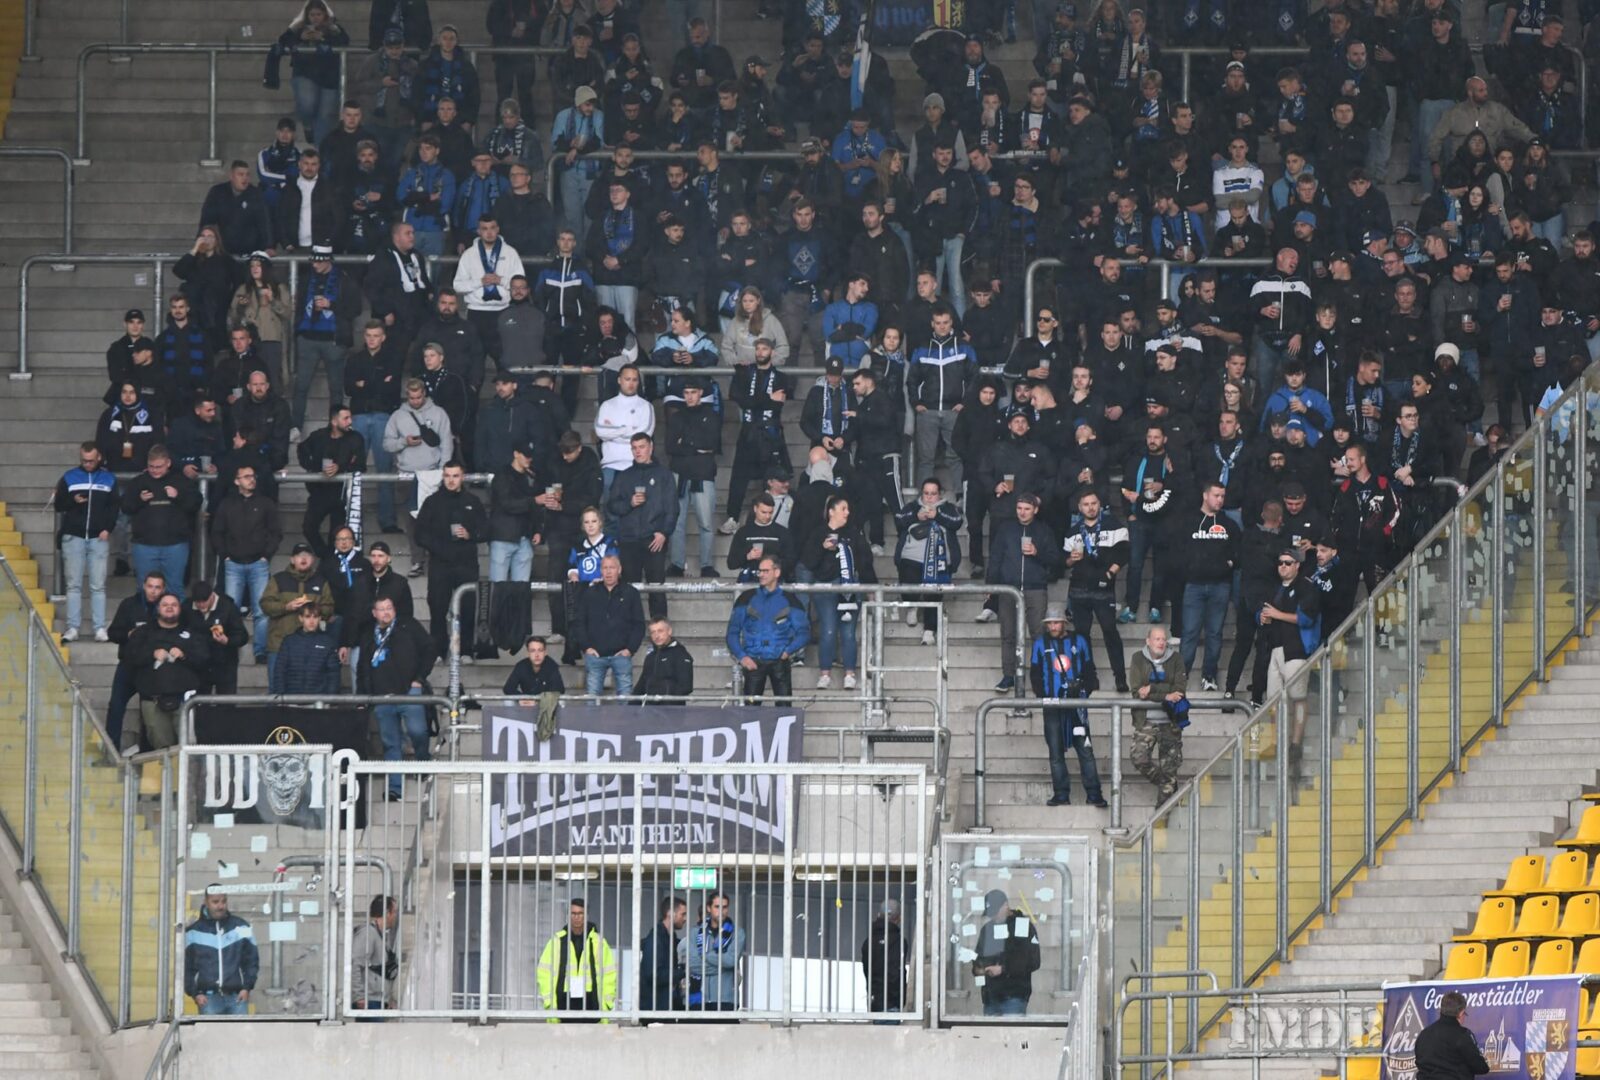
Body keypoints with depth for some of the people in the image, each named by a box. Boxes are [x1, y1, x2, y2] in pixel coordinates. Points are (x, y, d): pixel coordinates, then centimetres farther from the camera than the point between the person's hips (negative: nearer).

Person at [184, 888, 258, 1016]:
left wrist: (247, 987, -1)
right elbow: (186, 966, 7)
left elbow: (252, 959, 10)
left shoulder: (241, 927, 8)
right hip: (208, 998, -1)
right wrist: (195, 993, -3)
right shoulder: (193, 932, 7)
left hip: (237, 996, 1)